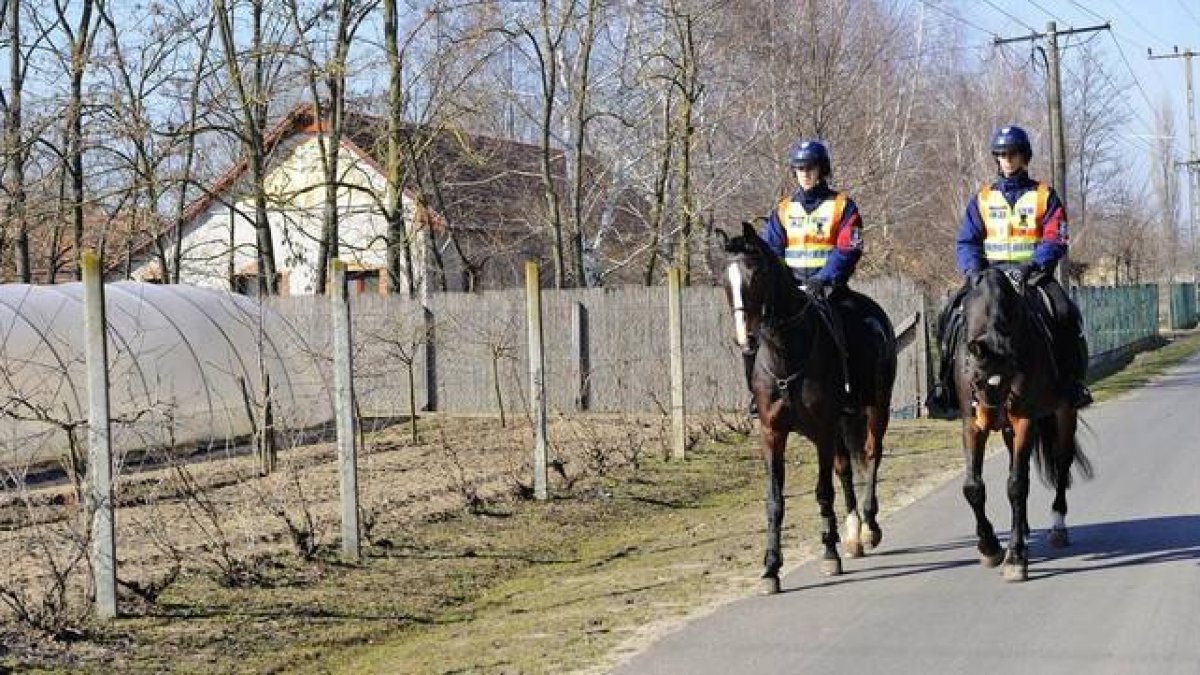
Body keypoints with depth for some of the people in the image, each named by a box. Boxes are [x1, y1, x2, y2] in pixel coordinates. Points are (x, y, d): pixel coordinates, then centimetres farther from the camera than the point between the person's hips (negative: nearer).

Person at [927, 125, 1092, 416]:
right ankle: (946, 382, -12)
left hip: (1033, 271, -2)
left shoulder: (1044, 196, 7)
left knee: (1065, 313, -28)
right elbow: (967, 241, 9)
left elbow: (1055, 239, -3)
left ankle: (1072, 380, -17)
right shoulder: (982, 198, 14)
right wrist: (973, 269, -12)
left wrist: (1032, 265, -21)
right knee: (952, 312, -21)